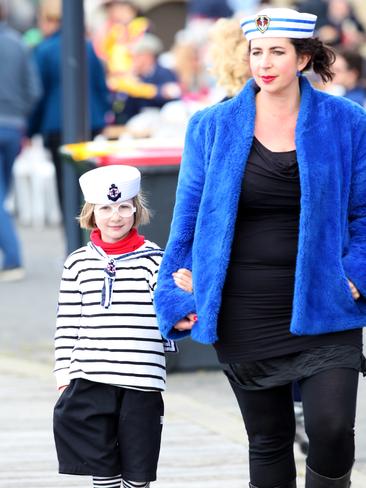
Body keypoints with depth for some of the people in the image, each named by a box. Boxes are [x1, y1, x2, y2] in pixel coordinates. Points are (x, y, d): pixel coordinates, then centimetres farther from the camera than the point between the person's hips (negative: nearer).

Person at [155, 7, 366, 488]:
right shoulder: (212, 127, 3)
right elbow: (188, 216, 8)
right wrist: (176, 293, 4)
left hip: (322, 309, -1)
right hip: (245, 316, 1)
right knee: (268, 439, 10)